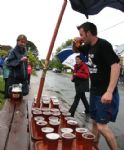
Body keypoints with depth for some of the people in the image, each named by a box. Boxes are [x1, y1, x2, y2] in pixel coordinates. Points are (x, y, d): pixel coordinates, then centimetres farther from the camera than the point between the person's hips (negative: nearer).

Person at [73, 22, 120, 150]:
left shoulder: (103, 45, -16)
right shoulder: (89, 46, 9)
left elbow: (116, 66, -25)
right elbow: (75, 50, 27)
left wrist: (109, 92, -32)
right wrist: (75, 43, 3)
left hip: (105, 93, -9)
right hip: (94, 91, 9)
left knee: (102, 126, -8)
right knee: (95, 122, 18)